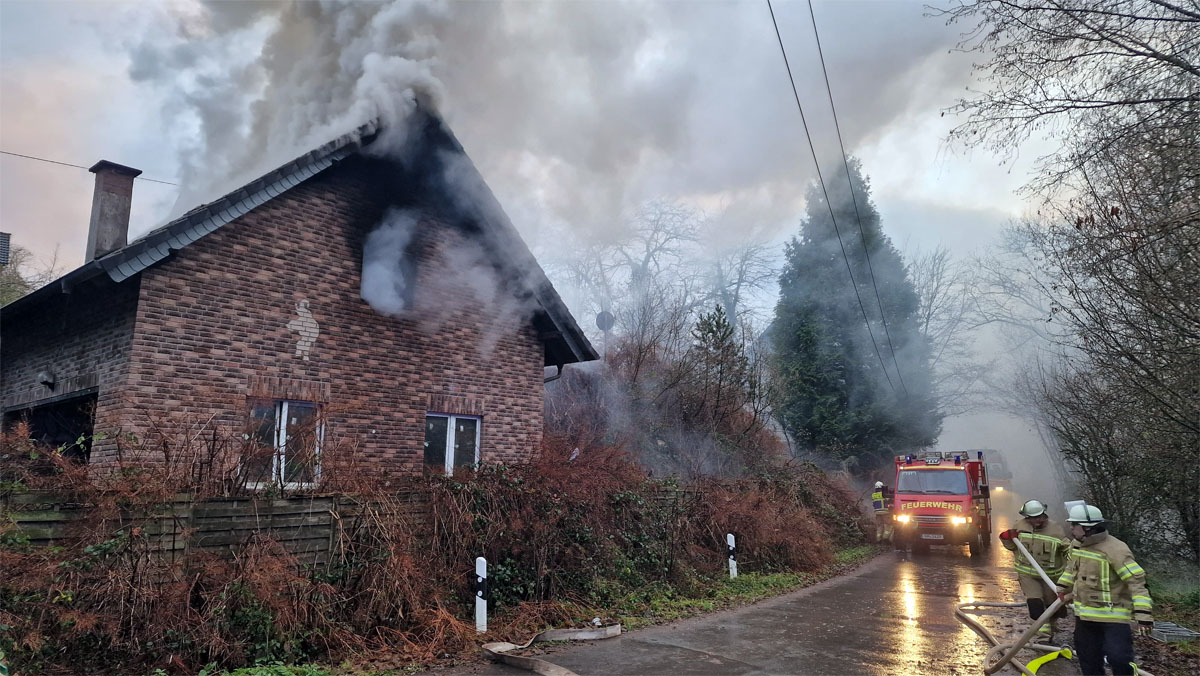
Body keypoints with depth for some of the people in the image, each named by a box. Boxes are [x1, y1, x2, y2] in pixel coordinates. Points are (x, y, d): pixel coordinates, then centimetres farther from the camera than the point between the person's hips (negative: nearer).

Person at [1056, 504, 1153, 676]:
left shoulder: (1115, 549, -23)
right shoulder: (1078, 546, 3)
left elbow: (1137, 580, -24)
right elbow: (1072, 568, 23)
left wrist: (1143, 614, -28)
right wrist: (1063, 589, 31)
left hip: (1113, 617, -8)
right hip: (1084, 615, 8)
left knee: (1118, 657, -16)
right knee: (1088, 659, 17)